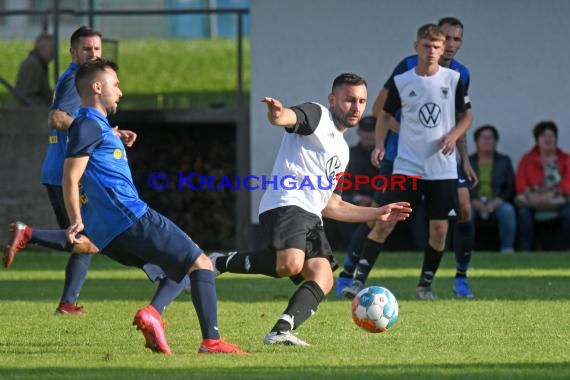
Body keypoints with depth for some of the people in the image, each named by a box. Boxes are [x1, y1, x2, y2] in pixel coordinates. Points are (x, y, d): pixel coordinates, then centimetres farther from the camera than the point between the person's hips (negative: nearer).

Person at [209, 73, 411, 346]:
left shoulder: (342, 151, 31)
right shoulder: (317, 115, 6)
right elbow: (288, 118, -18)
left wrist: (377, 214, 35)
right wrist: (277, 115, -44)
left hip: (311, 218, 9)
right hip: (286, 205, -9)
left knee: (323, 279, -12)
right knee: (290, 264, -32)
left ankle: (280, 332, -24)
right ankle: (219, 263, -12)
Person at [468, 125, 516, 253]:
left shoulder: (504, 161, 17)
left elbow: (511, 188, 8)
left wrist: (496, 202, -11)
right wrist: (474, 202, -13)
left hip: (497, 203, 0)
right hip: (474, 203, 0)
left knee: (508, 210, -34)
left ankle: (507, 250, -34)